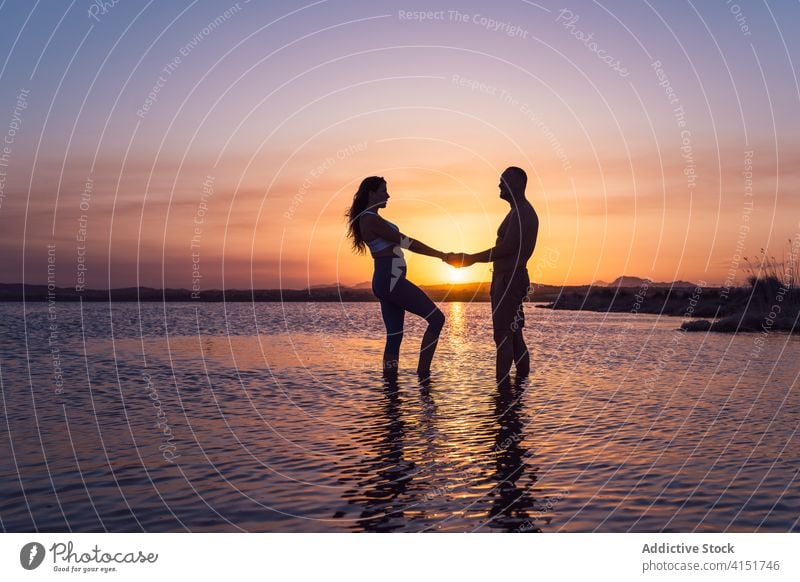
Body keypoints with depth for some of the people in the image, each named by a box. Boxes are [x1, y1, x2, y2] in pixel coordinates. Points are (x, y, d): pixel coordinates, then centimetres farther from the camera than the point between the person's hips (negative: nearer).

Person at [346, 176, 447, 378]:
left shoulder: (369, 219, 19)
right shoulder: (372, 219, -12)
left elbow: (397, 244, 19)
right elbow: (405, 242, -12)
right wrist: (441, 255, -6)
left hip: (386, 282, 10)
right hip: (390, 280, -10)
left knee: (394, 336, 9)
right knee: (437, 318, -5)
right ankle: (423, 373, -4)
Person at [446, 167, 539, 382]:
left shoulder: (522, 212, -13)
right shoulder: (520, 212, 20)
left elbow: (507, 248, -22)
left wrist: (469, 259, -18)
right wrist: (468, 259, 18)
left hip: (509, 279, -11)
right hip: (511, 278, 11)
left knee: (503, 336, -12)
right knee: (513, 335, 15)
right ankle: (522, 379, 22)